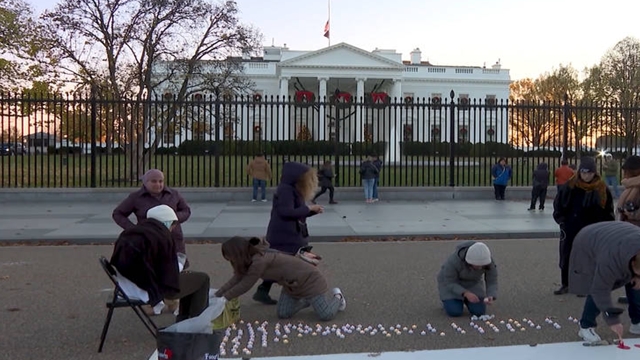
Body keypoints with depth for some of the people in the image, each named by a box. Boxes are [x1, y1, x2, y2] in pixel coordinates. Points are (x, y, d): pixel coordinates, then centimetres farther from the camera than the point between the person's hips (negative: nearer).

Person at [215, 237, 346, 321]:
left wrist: (224, 298, -16)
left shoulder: (260, 260, -33)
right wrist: (216, 295, -7)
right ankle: (307, 300, 24)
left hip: (310, 280, -9)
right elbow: (237, 279, -1)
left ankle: (336, 296, 20)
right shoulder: (252, 259, -3)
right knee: (283, 314, 0)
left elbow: (245, 285, -26)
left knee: (326, 315, -12)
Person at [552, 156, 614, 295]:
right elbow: (558, 204, 4)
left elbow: (608, 211, 1)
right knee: (566, 257, 9)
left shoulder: (602, 189, -4)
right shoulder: (570, 186, -4)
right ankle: (565, 284, 23)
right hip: (570, 229, 1)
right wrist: (562, 221, -2)